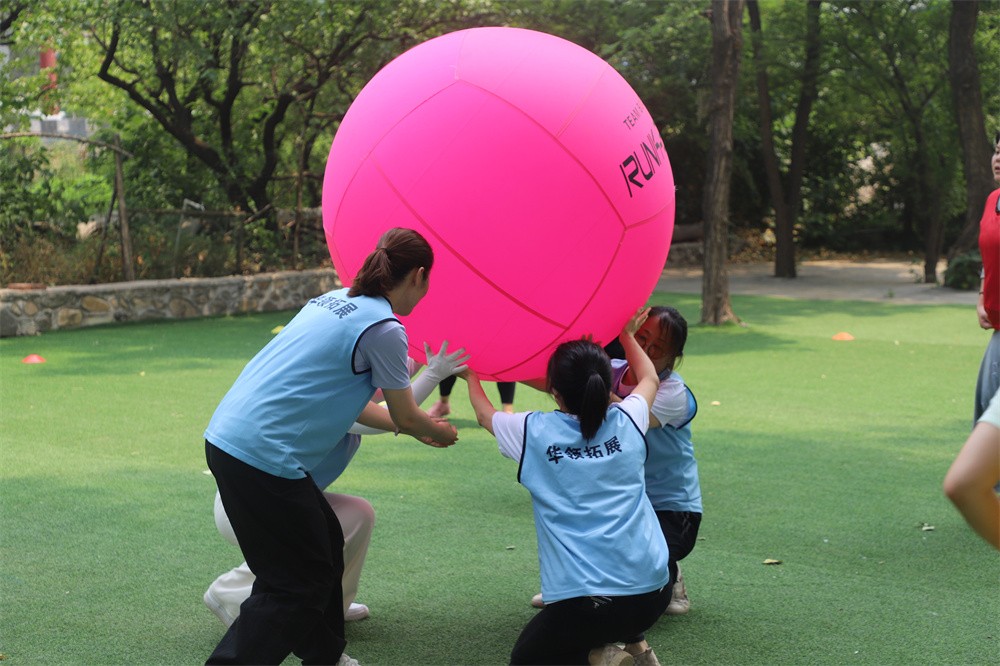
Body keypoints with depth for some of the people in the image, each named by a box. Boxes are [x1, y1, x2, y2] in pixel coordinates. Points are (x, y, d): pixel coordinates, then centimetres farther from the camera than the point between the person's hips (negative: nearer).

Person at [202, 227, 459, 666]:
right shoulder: (383, 328, -9)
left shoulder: (336, 300, 17)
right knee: (297, 585, 1)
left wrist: (417, 428, 35)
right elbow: (406, 419, 2)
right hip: (264, 456, -9)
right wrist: (438, 433, 25)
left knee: (325, 544, 22)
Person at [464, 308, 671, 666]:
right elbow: (649, 379, 30)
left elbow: (485, 414, 23)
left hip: (584, 603, -4)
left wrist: (472, 378, 43)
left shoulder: (534, 433, -2)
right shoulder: (627, 421, 4)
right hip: (652, 595, 5)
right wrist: (627, 335, 46)